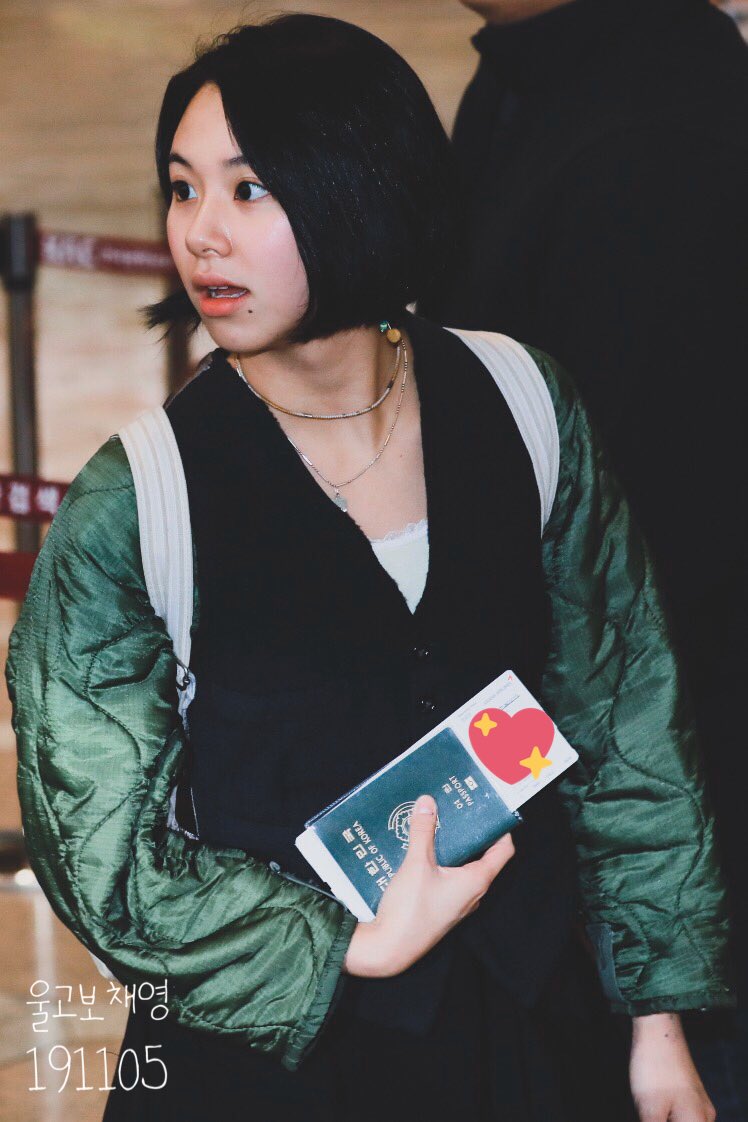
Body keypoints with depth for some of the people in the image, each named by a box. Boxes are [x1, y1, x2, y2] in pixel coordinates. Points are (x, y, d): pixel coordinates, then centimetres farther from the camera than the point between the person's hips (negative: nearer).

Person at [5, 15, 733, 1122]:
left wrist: (660, 1022, 4)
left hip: (518, 1031, 3)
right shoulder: (127, 512, -15)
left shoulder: (518, 407, -5)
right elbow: (104, 859, -11)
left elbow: (623, 713, 3)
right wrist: (361, 948, -18)